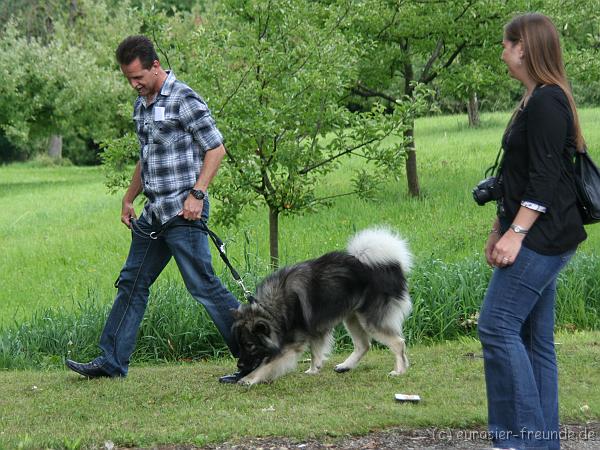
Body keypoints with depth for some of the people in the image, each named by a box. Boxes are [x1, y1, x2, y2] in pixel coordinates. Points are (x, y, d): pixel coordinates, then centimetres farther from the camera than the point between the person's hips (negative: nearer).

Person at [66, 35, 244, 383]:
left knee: (203, 286, -10)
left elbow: (216, 149, -12)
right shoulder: (141, 105, 16)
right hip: (154, 213, 9)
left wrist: (197, 193, -19)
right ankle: (112, 361, 19)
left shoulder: (184, 100, -11)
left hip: (183, 212, -9)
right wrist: (129, 199, 26)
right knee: (132, 283, 12)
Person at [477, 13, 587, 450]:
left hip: (543, 235, -10)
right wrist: (501, 229, 21)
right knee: (533, 337, 9)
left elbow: (545, 177, -20)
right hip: (537, 237, 10)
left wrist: (517, 232, -21)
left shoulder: (546, 102, -14)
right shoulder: (536, 100, 17)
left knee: (498, 325, -12)